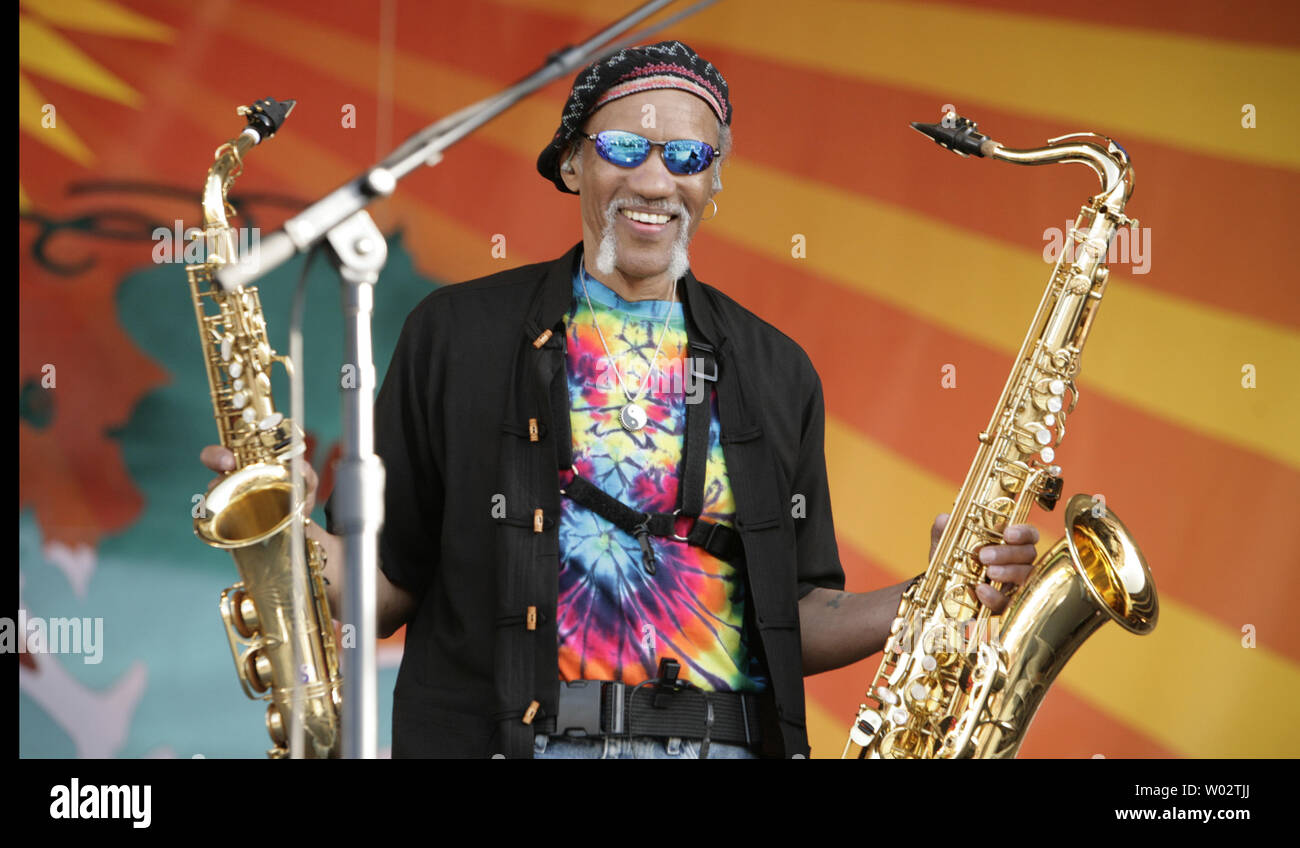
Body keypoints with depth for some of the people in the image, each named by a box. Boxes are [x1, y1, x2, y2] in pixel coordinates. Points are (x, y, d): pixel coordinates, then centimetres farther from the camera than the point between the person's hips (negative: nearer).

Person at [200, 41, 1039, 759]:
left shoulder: (774, 371, 15)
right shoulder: (459, 334, 8)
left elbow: (796, 619, 15)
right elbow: (391, 587, 7)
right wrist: (287, 529, -10)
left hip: (726, 737, 3)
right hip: (501, 733, -3)